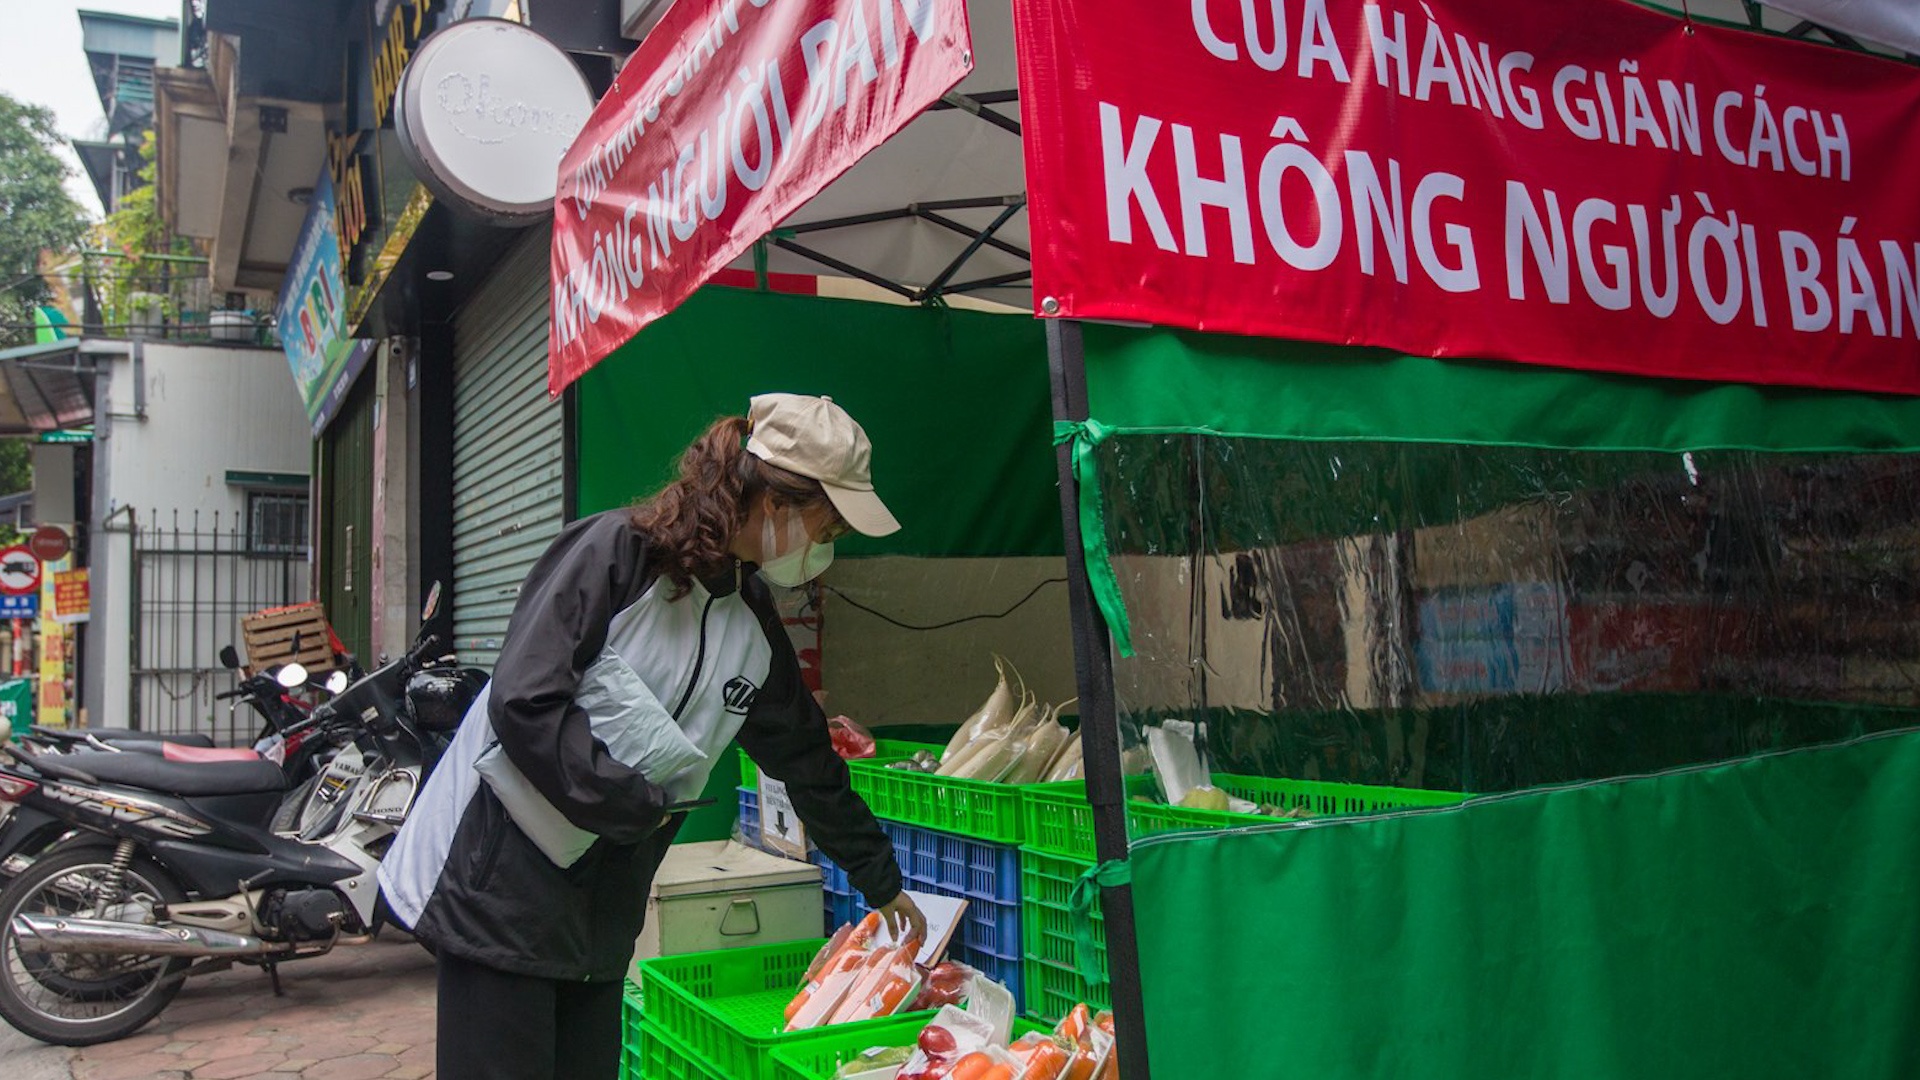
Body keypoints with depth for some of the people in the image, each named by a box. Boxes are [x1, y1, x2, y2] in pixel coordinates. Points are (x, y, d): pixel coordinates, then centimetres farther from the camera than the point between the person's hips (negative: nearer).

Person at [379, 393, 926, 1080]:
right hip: (502, 883, -7)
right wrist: (641, 805, -15)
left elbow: (808, 762, 17)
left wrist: (882, 885, 23)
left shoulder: (755, 624, 7)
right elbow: (525, 702, -22)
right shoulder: (615, 552, -15)